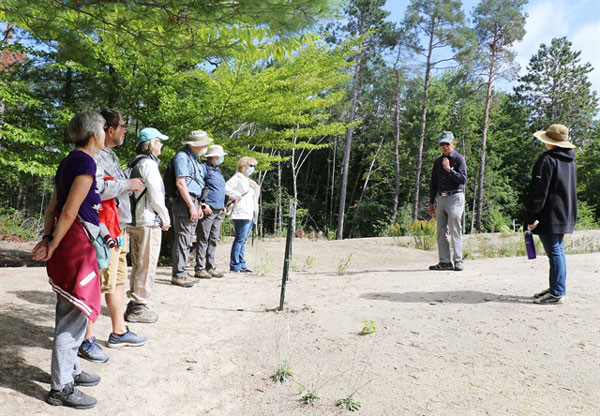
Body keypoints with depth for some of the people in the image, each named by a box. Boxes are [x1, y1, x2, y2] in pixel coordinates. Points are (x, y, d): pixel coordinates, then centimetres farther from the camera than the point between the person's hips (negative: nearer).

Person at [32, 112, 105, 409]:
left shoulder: (68, 162, 16)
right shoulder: (86, 163, -13)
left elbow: (53, 206, 14)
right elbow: (70, 211, -18)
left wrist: (47, 237, 8)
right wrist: (53, 245, -10)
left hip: (69, 243, 10)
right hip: (78, 242, -10)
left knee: (70, 313, 18)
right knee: (75, 315, -2)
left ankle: (70, 370, 33)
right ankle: (61, 387, 8)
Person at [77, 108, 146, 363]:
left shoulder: (110, 155, 16)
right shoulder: (95, 156, -16)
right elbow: (96, 189, -30)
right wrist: (128, 184, -19)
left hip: (118, 229, 11)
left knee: (118, 281, 17)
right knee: (97, 284, -4)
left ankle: (119, 332, 29)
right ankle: (86, 340, 7)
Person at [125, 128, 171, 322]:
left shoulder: (133, 164, 15)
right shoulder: (148, 163, -12)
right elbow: (155, 196, -16)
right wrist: (166, 219, -5)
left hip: (133, 221, 9)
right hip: (148, 221, -9)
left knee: (137, 265, 16)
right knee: (147, 266, -2)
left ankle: (134, 303, 23)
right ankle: (138, 307, 3)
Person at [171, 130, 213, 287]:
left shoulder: (193, 158, 22)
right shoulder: (182, 156, -8)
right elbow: (180, 183, -16)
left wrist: (199, 206, 20)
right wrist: (191, 206, -19)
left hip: (193, 203, 10)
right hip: (184, 203, -10)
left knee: (188, 239, 11)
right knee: (183, 238, -9)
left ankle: (182, 272, 18)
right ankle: (178, 275, -4)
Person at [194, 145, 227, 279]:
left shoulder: (218, 171, 22)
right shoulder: (204, 168, -5)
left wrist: (223, 206, 20)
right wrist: (204, 205, -17)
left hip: (218, 212, 9)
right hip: (208, 210, -8)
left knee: (213, 240, 9)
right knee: (203, 240, -5)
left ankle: (210, 267, 15)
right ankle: (200, 268, -1)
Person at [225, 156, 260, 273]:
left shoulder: (249, 180, 26)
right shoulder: (238, 178, -4)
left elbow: (255, 196, 28)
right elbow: (226, 187, -18)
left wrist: (256, 188, 10)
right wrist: (237, 195, -12)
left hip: (250, 215, 9)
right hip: (241, 214, -9)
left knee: (243, 240, 9)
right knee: (240, 239, -10)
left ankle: (241, 265, 12)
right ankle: (235, 266, -8)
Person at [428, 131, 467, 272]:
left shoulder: (459, 159, 0)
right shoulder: (438, 161, 17)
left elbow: (463, 179, -10)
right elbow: (433, 183, 19)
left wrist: (449, 170, -20)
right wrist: (431, 202, 15)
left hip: (455, 197, -6)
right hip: (441, 198, 6)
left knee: (455, 230, -9)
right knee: (442, 231, 4)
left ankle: (458, 261, -5)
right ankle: (445, 261, 8)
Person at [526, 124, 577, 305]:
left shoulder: (547, 159, -14)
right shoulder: (570, 161, 15)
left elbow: (539, 191, -18)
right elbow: (571, 189, 22)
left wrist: (531, 216, -15)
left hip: (550, 216, -9)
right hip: (565, 215, 9)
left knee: (554, 252, -7)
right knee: (557, 251, 15)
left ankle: (557, 293, -4)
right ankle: (556, 288, 23)